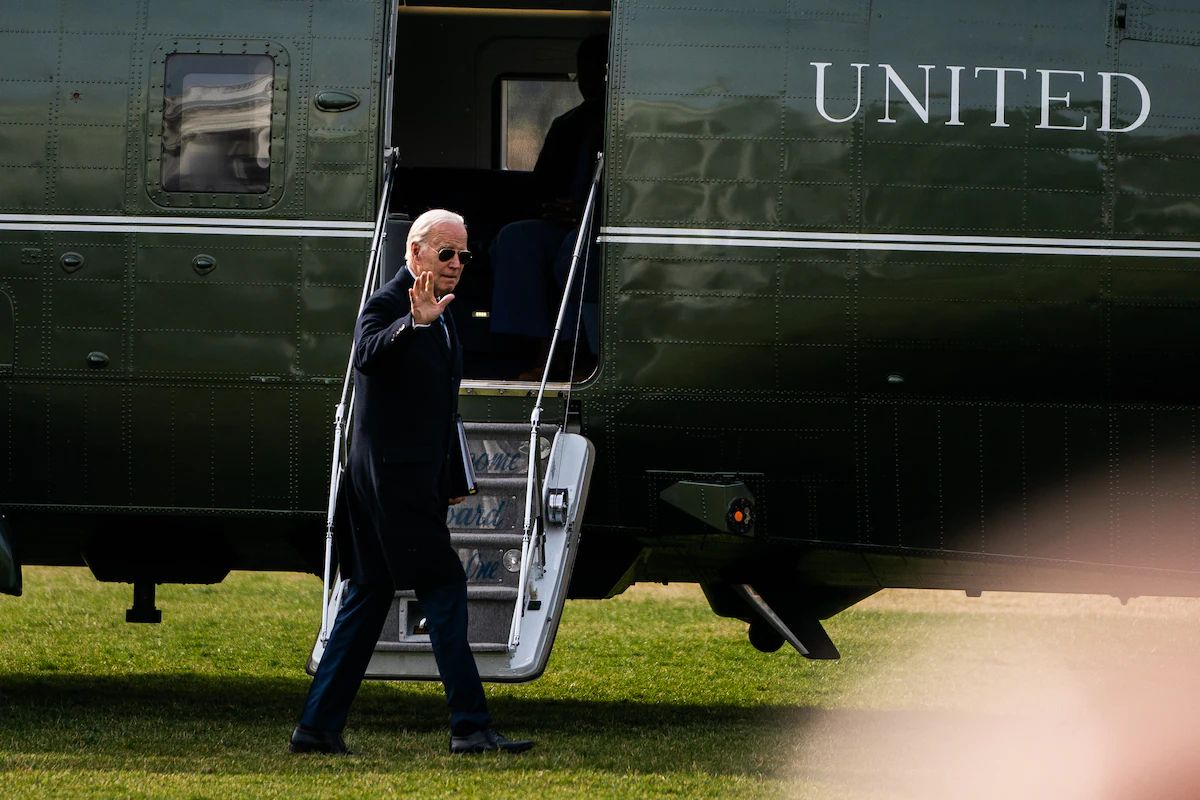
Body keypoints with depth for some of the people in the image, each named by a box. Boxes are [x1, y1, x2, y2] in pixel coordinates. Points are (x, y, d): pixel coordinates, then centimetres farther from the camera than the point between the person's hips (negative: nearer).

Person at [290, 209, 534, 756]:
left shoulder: (442, 317, 18)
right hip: (392, 478, -10)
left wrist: (449, 478, 23)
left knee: (367, 598, 10)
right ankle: (470, 726, -8)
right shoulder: (386, 306, -11)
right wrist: (414, 323, -49)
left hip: (415, 480, 10)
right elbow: (366, 356, -32)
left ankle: (318, 727, 13)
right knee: (444, 589, -9)